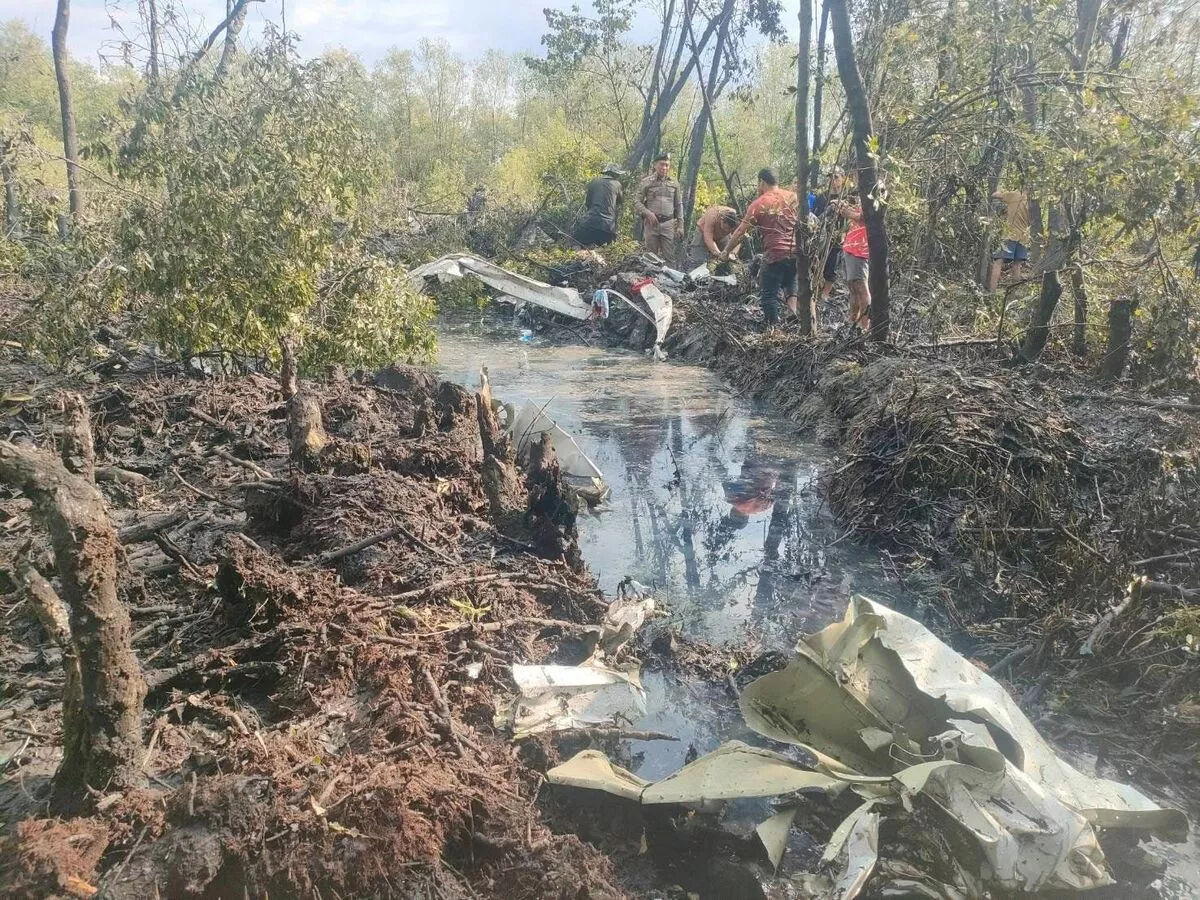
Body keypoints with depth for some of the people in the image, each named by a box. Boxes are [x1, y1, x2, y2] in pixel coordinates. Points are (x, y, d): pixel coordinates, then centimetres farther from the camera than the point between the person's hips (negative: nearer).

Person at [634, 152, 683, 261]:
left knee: (669, 257, -1)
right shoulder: (646, 182, 2)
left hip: (668, 224, 1)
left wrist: (680, 226, 6)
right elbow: (637, 202, 1)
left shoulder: (674, 183, 10)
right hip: (651, 223, -1)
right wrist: (648, 213, -16)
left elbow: (679, 206, 13)